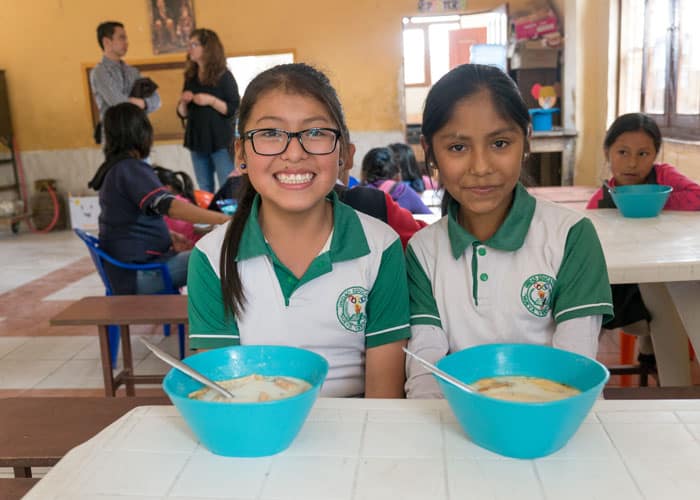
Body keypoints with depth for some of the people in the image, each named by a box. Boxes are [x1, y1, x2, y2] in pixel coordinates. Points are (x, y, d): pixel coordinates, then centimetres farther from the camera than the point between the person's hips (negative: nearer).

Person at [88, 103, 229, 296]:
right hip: (138, 274, -10)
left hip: (124, 270, 10)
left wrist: (173, 237, 15)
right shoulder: (132, 169, -15)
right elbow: (170, 205, -31)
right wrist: (223, 219, -38)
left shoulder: (112, 168, 14)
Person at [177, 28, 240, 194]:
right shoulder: (190, 77, 11)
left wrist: (211, 101, -20)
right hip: (197, 141, 6)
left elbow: (234, 110, -10)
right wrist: (183, 102, -6)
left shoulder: (224, 76, -4)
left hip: (221, 142, -6)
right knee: (204, 191, 11)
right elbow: (183, 114, 14)